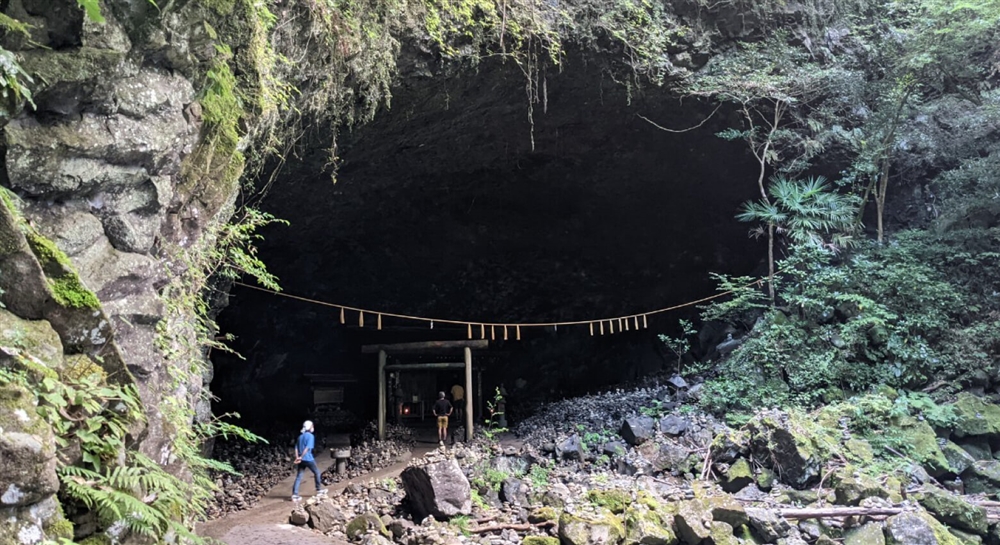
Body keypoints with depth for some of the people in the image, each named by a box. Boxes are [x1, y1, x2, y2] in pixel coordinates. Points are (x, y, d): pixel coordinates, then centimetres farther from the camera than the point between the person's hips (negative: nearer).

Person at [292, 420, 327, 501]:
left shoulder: (300, 436, 15)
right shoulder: (310, 436, -8)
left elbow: (296, 448, 7)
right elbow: (307, 448, -18)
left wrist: (297, 458, -1)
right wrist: (301, 457, -17)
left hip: (301, 460, 6)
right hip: (308, 459, -6)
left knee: (298, 476, 5)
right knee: (317, 472, 12)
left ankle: (294, 495, -3)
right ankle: (319, 490, 20)